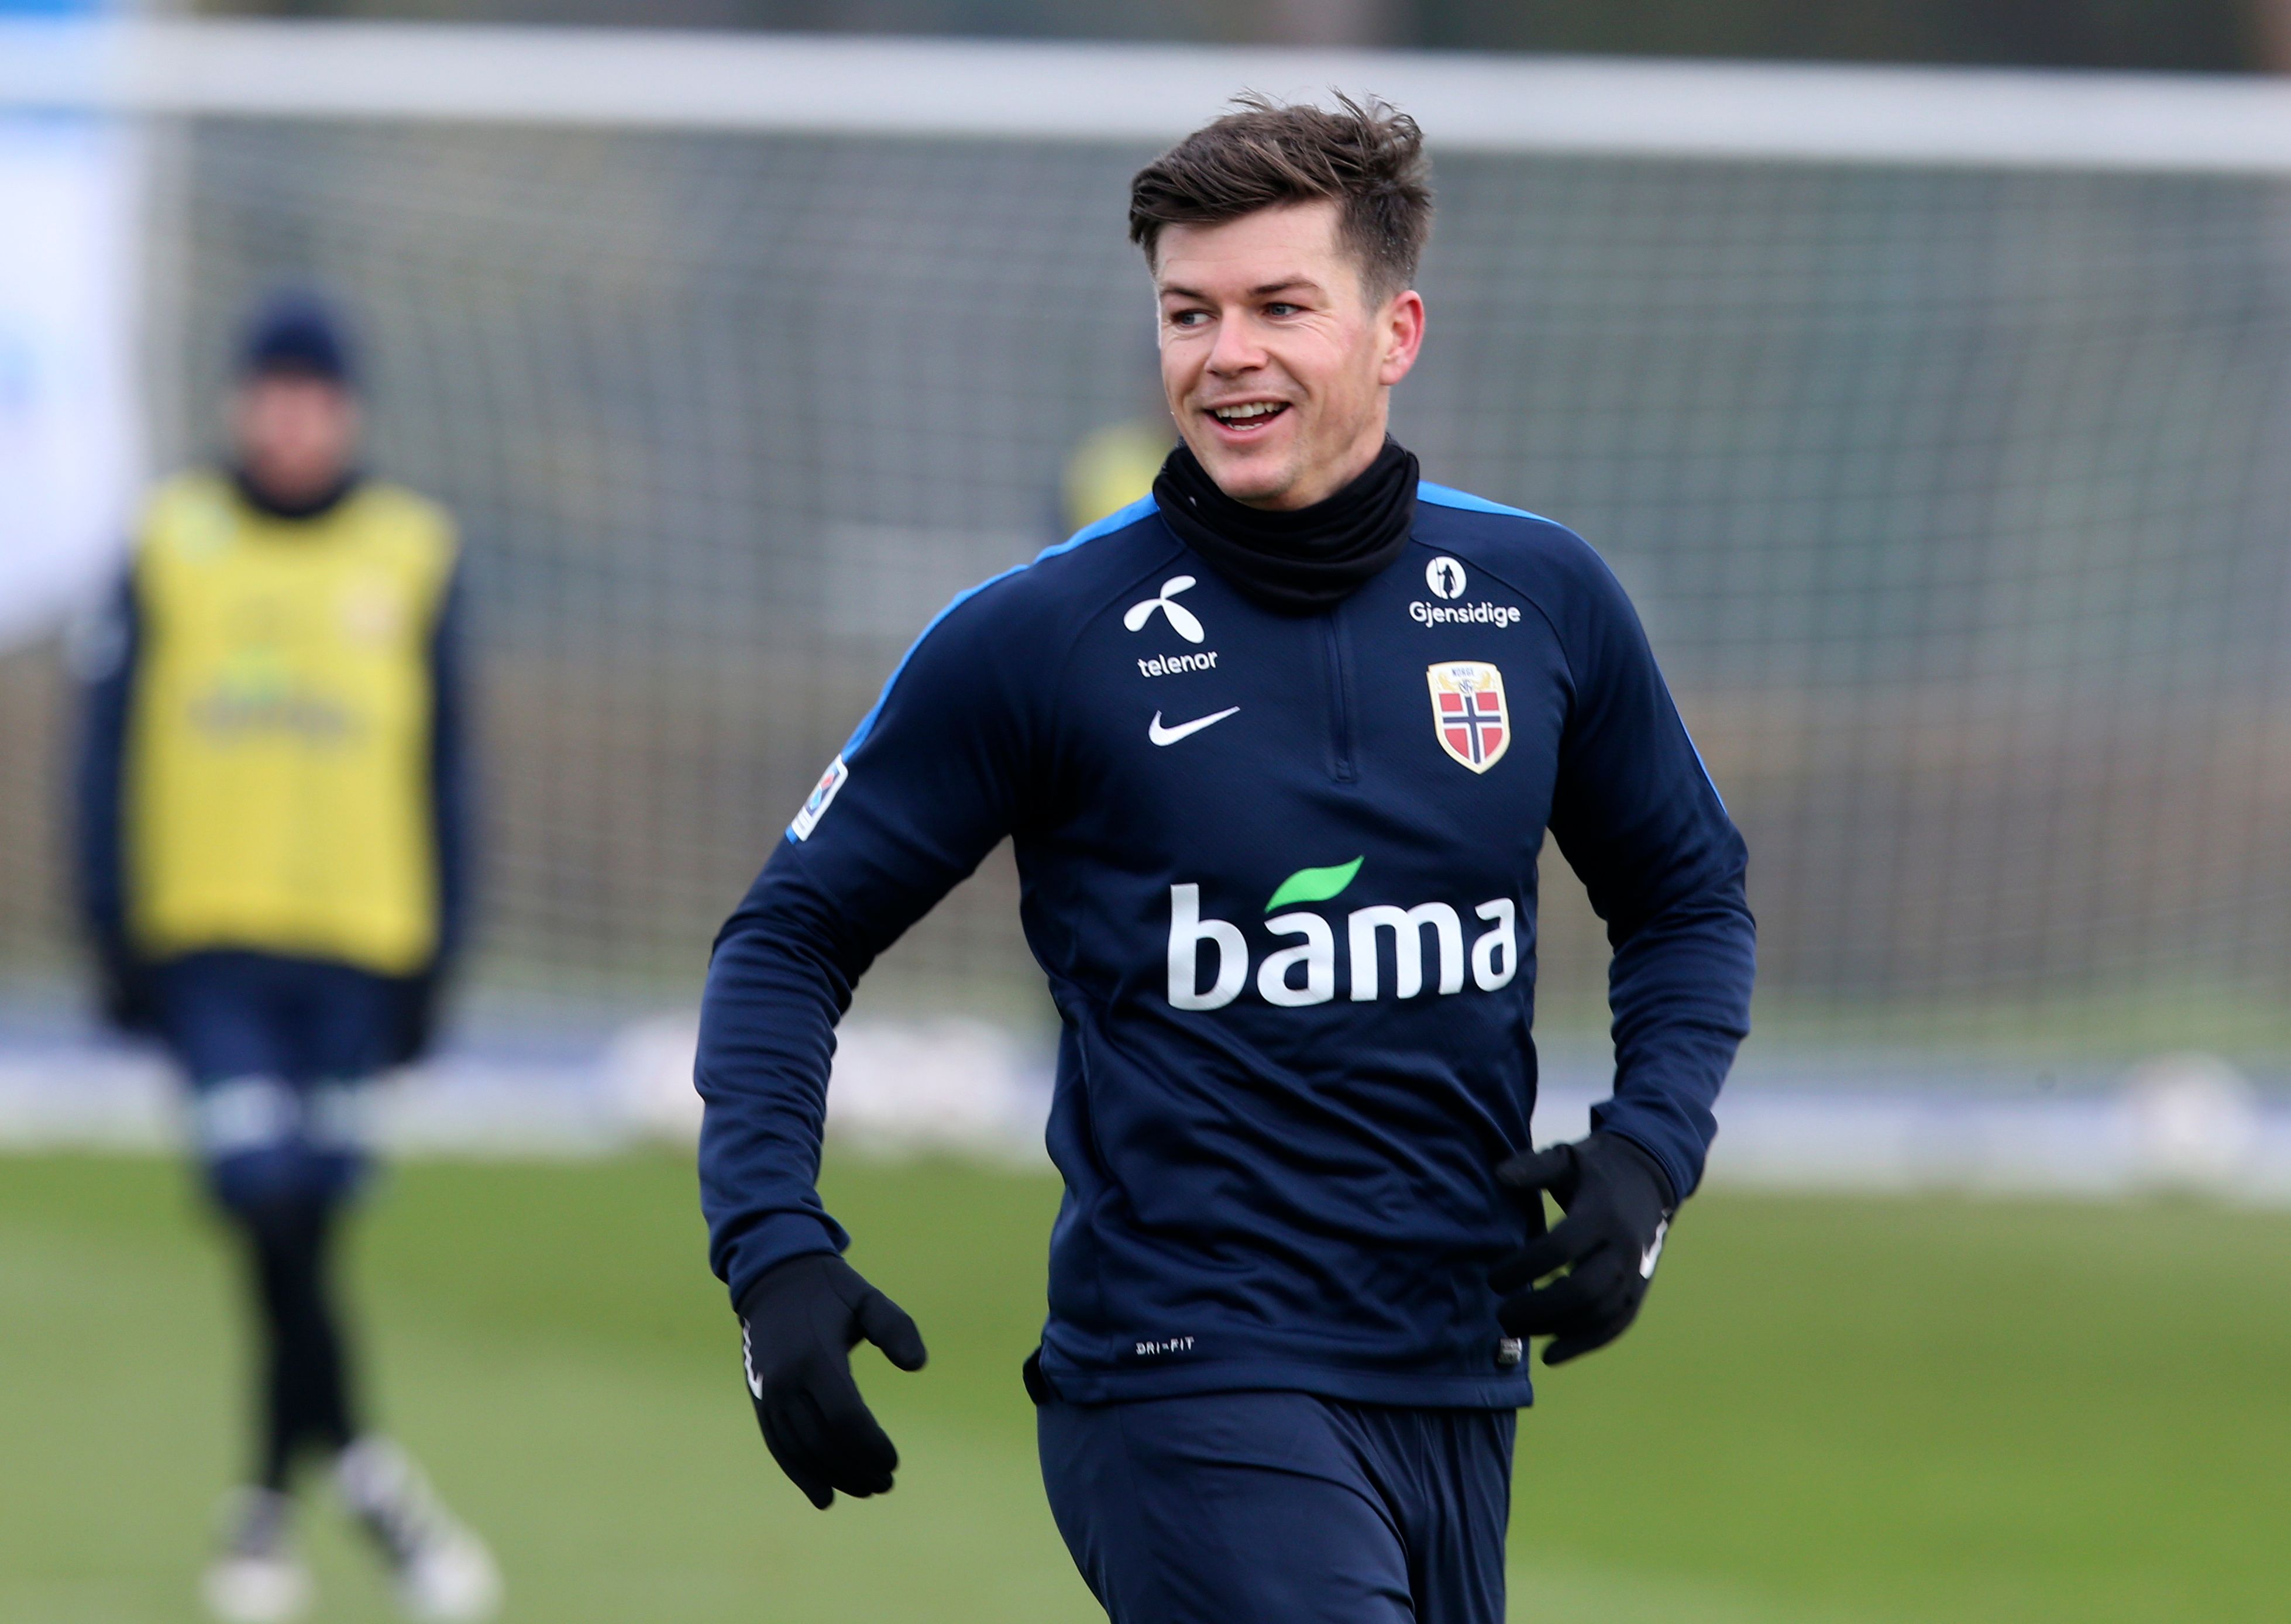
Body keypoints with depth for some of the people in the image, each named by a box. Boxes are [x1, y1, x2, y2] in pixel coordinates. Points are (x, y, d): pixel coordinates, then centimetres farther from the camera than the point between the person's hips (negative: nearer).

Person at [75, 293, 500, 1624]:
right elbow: (113, 754, 8)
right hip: (209, 949, -1)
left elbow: (443, 774, 10)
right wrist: (119, 938, 2)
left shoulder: (413, 557, 6)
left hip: (355, 948, 1)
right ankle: (368, 1477, -13)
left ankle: (269, 1505, 14)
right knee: (267, 1196, -18)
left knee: (308, 1233, 3)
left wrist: (432, 960, 4)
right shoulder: (172, 549, 6)